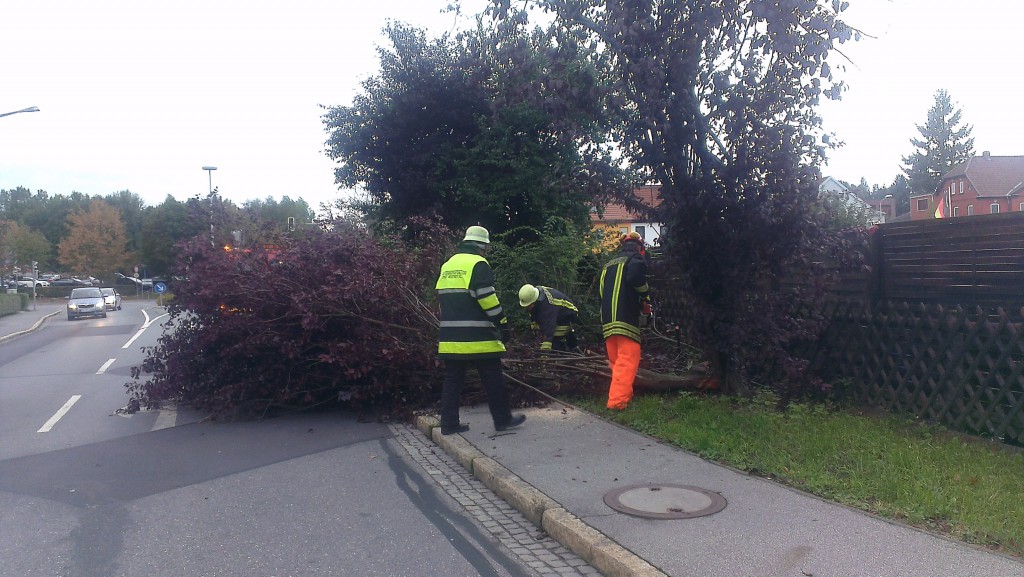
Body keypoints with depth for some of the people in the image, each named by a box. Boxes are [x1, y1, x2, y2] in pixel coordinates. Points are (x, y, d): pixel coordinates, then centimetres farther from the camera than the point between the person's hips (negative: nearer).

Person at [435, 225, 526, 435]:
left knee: (453, 380, 11)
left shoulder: (447, 265, 15)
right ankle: (503, 419, 13)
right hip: (477, 337, -7)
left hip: (450, 338, 7)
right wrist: (503, 324, -9)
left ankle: (449, 423, 13)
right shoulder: (478, 264, -9)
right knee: (493, 379, 5)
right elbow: (487, 298, -16)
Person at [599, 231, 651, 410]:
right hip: (626, 319, -7)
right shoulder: (635, 258, 3)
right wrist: (645, 295, -1)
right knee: (627, 362, -11)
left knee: (617, 362, 15)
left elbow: (601, 290, 19)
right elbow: (636, 277, -18)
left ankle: (625, 395, 25)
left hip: (607, 321, 8)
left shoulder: (609, 264, 24)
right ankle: (617, 402, -20)